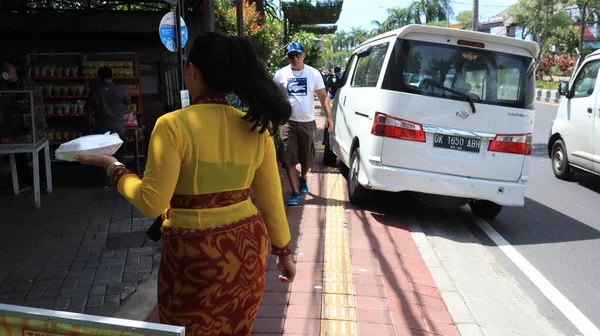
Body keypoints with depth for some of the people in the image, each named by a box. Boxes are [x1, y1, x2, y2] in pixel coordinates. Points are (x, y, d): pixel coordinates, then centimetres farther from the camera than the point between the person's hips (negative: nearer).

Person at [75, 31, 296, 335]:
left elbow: (151, 203, -15)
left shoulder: (174, 125, -17)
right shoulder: (255, 128, -3)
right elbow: (271, 199, 2)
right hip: (247, 246, 4)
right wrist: (283, 250, 14)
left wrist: (113, 167, 0)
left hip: (195, 253, -4)